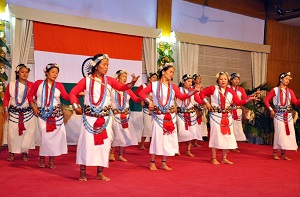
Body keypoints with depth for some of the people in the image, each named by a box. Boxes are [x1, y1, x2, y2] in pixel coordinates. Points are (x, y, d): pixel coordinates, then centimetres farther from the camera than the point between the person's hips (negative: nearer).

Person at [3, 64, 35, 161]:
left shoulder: (31, 85, -1)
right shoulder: (11, 85, 2)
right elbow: (6, 98, 7)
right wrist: (6, 111, 2)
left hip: (28, 113, 0)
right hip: (14, 112, 0)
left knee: (28, 133, 0)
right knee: (13, 133, 3)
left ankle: (24, 153, 14)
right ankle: (12, 153, 19)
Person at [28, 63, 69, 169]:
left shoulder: (59, 85, 2)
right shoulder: (38, 83, 2)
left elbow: (66, 97, -12)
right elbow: (30, 95, 10)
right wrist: (33, 106, 0)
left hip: (56, 114, 1)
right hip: (42, 114, -1)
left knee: (54, 136, 1)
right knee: (44, 136, -2)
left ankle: (51, 160, 13)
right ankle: (42, 159, 16)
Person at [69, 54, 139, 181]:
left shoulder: (109, 80, 6)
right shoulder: (86, 80, 0)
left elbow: (122, 87, -6)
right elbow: (73, 93, 5)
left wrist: (132, 83, -23)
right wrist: (76, 107, -6)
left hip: (105, 118, 3)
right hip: (89, 117, -2)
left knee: (103, 143, 4)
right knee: (87, 142, -1)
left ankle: (100, 172, 15)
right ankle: (83, 172, 12)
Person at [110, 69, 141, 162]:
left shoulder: (127, 89, 7)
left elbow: (136, 99, 1)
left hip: (126, 115, 5)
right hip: (115, 114, -5)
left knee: (124, 135, 6)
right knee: (117, 134, -10)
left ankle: (120, 155, 19)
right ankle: (111, 154, 8)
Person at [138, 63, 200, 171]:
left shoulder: (173, 86, 7)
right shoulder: (154, 85, 0)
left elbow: (182, 97, -5)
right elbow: (141, 93, 0)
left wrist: (193, 92, -18)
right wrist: (149, 101, -13)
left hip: (170, 116, 4)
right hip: (158, 116, -3)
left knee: (168, 138, 5)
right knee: (157, 137, -1)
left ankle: (164, 163, 17)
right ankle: (152, 162, 12)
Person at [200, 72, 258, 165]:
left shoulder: (231, 91, 6)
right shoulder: (213, 89, -2)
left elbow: (238, 102, -2)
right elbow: (202, 93, 5)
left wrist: (249, 99, -12)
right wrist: (206, 102, -7)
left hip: (227, 116, 4)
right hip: (216, 115, -4)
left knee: (227, 136, 6)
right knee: (215, 135, -2)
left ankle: (224, 158, 18)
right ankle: (214, 158, 8)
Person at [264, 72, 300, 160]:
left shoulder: (290, 91, 9)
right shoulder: (274, 90, -1)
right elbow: (266, 100, 0)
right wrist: (271, 109, -8)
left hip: (288, 115, 4)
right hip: (279, 115, -4)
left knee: (287, 133, 4)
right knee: (279, 133, -7)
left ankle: (283, 154, 13)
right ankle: (275, 153, 3)